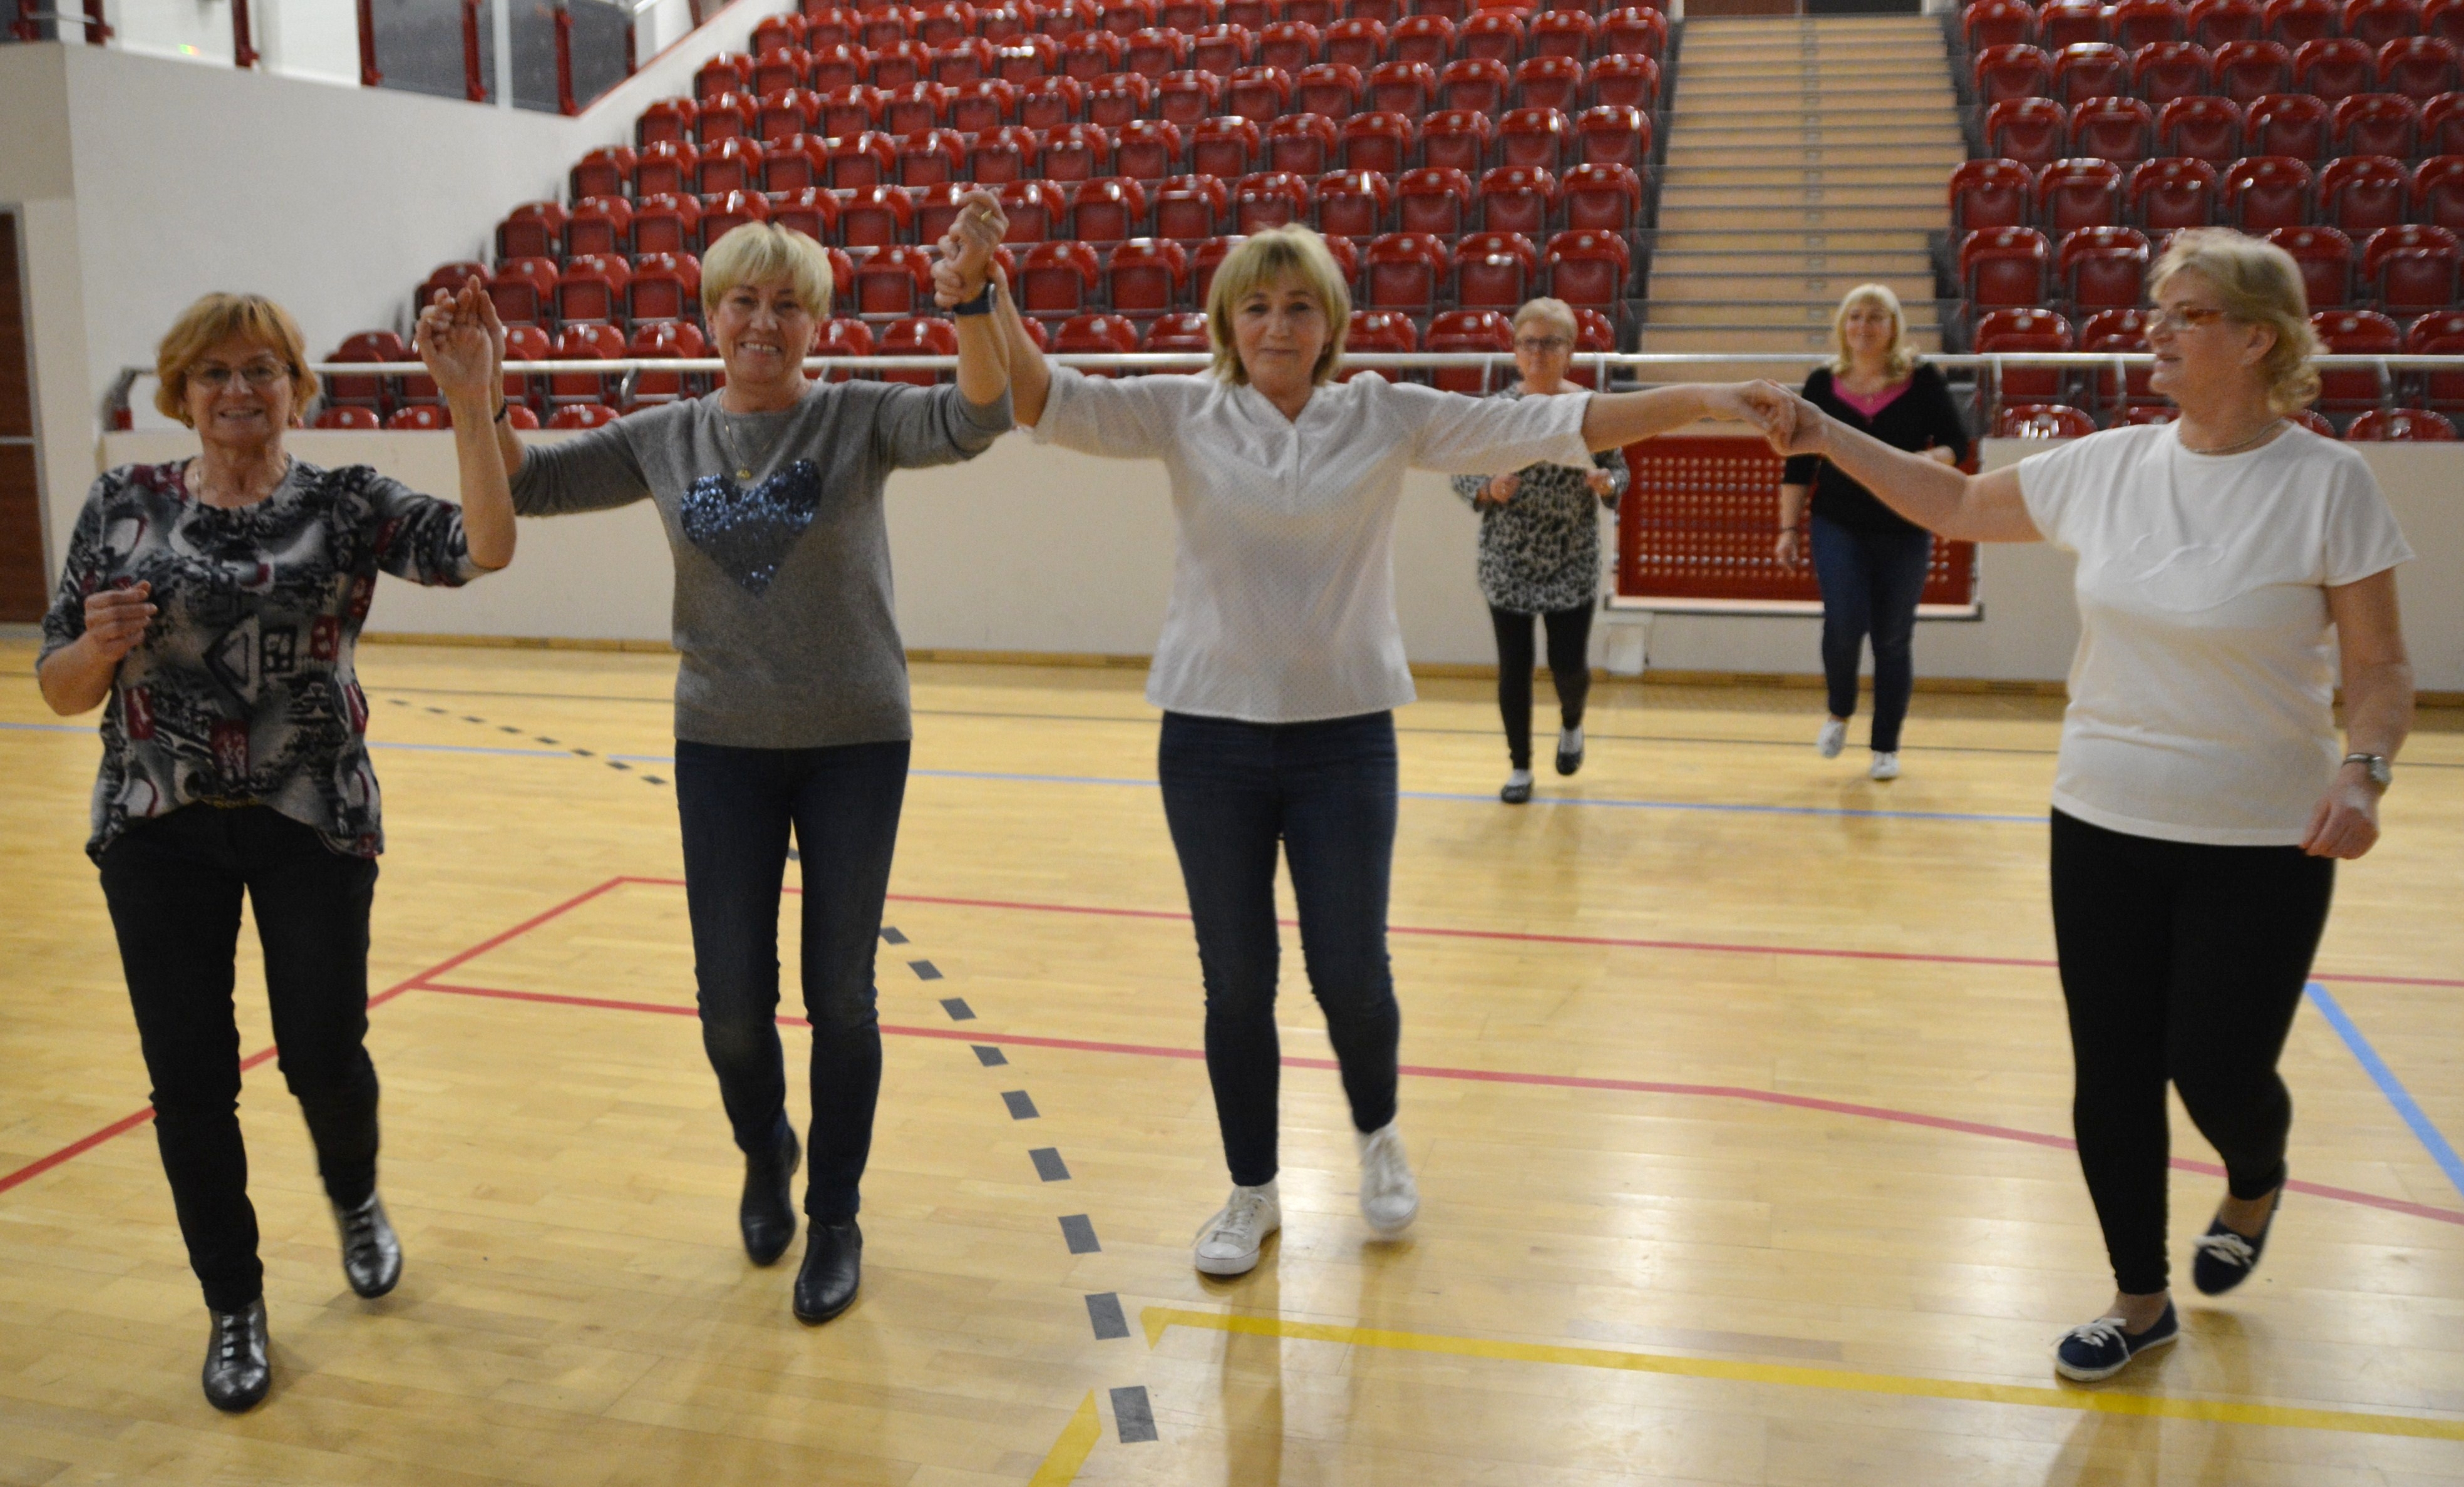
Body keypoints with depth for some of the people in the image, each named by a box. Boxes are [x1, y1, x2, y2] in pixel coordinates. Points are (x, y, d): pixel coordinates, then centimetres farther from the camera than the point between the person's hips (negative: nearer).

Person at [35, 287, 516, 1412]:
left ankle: (355, 1201, 40)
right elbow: (58, 688, 5)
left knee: (325, 1058, 4)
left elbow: (484, 549, -22)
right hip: (157, 828, 2)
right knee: (189, 1079, 5)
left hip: (314, 821, -1)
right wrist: (100, 645, -17)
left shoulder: (345, 503, -3)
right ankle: (234, 1309, 26)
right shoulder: (122, 506, 2)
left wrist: (471, 405, -32)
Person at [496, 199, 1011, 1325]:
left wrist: (969, 293, -40)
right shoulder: (666, 440, 3)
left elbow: (973, 419, -24)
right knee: (731, 1003, 5)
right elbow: (530, 484, 6)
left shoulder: (858, 420, -6)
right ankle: (765, 1153, 37)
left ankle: (835, 1221, 25)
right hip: (722, 750, 2)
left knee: (840, 998, 6)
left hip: (855, 745, -2)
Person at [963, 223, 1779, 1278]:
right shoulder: (1186, 415, 0)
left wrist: (1699, 402, -13)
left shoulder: (1386, 417, 0)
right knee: (1235, 983, 9)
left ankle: (1377, 1138, 38)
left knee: (1350, 975, 6)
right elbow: (1048, 401, -10)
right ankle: (1251, 1194, 28)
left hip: (1343, 735, 0)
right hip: (1211, 733, 1)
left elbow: (1553, 427, -5)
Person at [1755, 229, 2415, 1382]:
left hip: (2260, 846, -3)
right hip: (2103, 825, 4)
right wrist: (1824, 437, 5)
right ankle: (2142, 1300, 29)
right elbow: (1959, 506, 12)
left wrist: (2363, 770, -25)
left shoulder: (2328, 483, -12)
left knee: (2216, 1069, 4)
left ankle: (2255, 1188, 42)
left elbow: (2379, 667, -7)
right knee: (2111, 1078, 8)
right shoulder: (2105, 466, -1)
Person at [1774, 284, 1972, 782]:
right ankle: (1840, 713, 15)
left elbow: (1956, 443, 2)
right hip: (1838, 526, 0)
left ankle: (1886, 747, 17)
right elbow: (1799, 464, 5)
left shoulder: (1922, 380, -1)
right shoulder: (1822, 384, 3)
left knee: (1893, 638, 4)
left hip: (1905, 530, 0)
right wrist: (1789, 528, 1)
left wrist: (1926, 461, -21)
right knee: (1844, 623, -14)